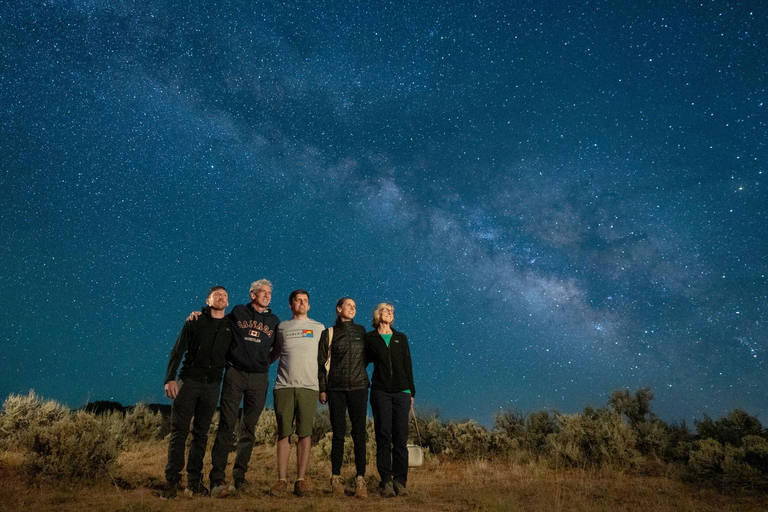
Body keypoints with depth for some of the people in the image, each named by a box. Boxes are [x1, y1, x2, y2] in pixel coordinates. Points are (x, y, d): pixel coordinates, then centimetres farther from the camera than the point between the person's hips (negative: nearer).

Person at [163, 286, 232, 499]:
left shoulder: (231, 328, 9)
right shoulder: (194, 323, 4)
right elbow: (177, 352, 0)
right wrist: (170, 379, -11)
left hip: (212, 385, 2)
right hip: (189, 380, -2)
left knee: (201, 434, 7)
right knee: (179, 430, -4)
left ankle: (194, 480, 15)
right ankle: (172, 480, 1)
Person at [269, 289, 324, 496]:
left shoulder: (319, 328, 14)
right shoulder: (281, 327, 15)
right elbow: (273, 354, 24)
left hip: (308, 386, 0)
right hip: (284, 386, 1)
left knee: (305, 433, -4)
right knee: (284, 433, 0)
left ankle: (301, 479, 2)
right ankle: (282, 479, 7)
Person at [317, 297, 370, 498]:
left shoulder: (361, 331, 11)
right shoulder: (329, 333, 6)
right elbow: (322, 362, 5)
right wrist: (322, 389, 0)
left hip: (359, 387, 1)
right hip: (336, 389, -1)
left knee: (359, 434, -2)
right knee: (338, 434, 1)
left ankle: (360, 480, 2)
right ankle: (336, 479, 9)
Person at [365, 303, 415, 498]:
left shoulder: (401, 338, 12)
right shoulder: (369, 338, 6)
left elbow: (408, 366, 13)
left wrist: (411, 391, 10)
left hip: (401, 392, 2)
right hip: (380, 392, -2)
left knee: (400, 437, -1)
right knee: (383, 436, -3)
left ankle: (400, 480, 6)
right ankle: (386, 481, 3)